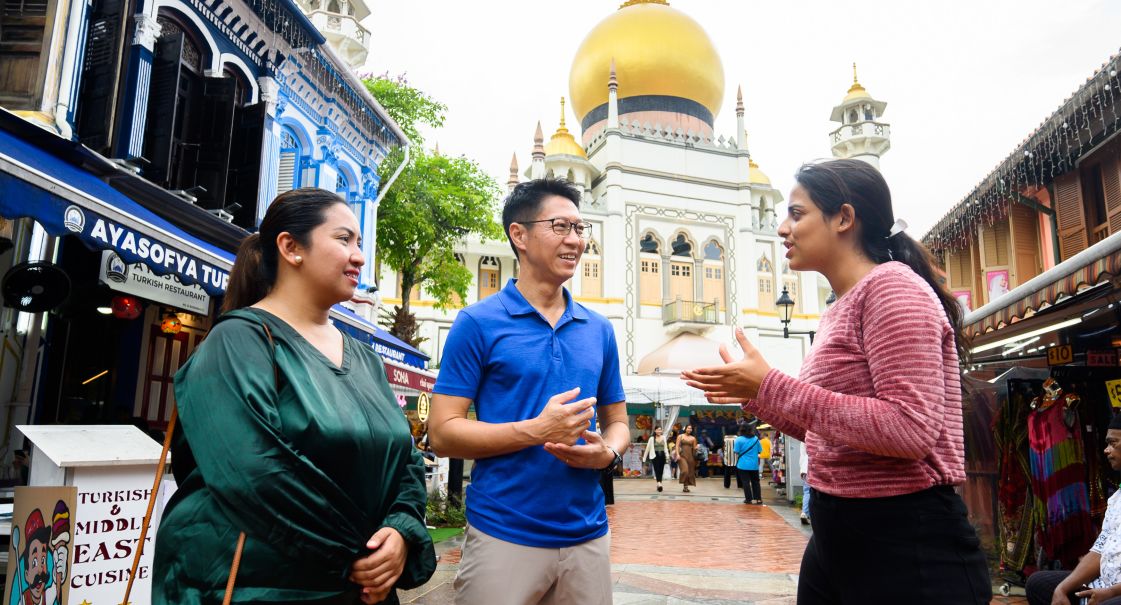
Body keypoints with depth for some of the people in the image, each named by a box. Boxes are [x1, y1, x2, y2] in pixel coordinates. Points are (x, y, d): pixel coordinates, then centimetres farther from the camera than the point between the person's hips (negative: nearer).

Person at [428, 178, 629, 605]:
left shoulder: (599, 330, 8)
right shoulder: (478, 323, -6)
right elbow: (442, 433, -9)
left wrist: (608, 453, -8)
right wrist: (535, 431, -20)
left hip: (588, 535, 5)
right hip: (502, 536, -4)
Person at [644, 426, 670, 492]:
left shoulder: (664, 437, 7)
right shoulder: (652, 439, 1)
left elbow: (665, 447, 12)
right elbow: (647, 448, 4)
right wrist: (644, 457, 5)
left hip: (662, 456, 3)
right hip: (655, 456, -3)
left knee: (661, 470, 5)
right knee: (657, 469, -15)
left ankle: (659, 484, 14)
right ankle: (659, 483, -28)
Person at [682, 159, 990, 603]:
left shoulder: (891, 286, -14)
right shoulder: (839, 313, 13)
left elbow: (910, 431, -26)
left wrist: (771, 385, -23)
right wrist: (753, 395, 10)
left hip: (908, 546, -9)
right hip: (836, 536, 9)